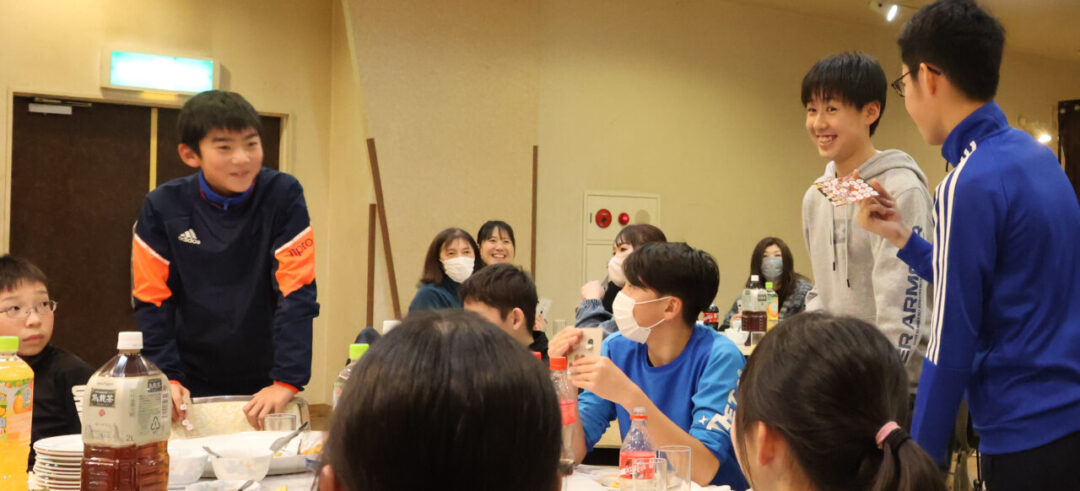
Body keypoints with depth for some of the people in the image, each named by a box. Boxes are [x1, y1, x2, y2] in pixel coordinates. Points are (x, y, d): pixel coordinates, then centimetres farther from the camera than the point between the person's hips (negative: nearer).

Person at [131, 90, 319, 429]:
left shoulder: (283, 196, -11)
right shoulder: (162, 208, -7)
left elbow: (297, 293, -15)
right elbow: (151, 301, -4)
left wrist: (287, 379, -23)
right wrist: (166, 377, -15)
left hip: (264, 388, 0)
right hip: (192, 388, 1)